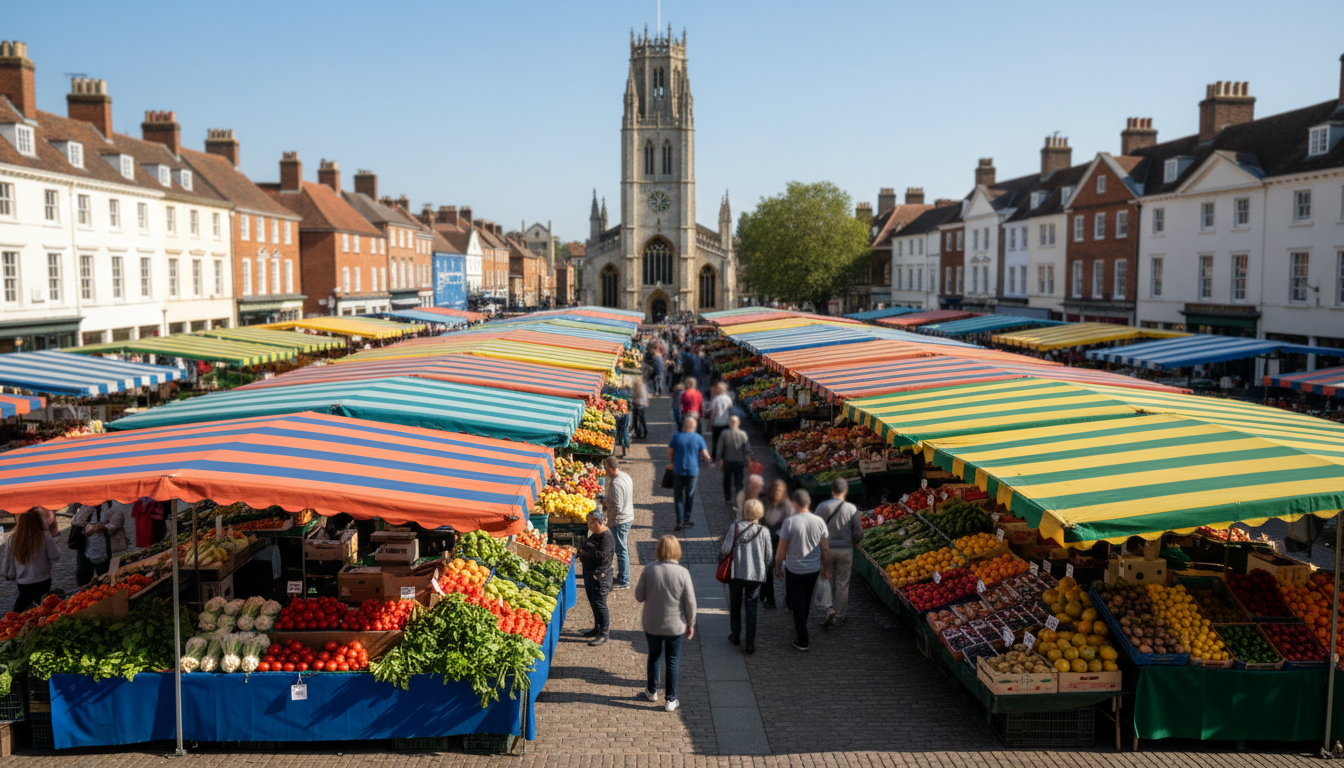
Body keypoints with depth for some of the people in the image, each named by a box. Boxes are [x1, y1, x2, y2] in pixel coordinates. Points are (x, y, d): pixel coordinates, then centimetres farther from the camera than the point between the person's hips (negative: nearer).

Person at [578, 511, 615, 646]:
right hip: (590, 573, 10)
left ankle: (603, 635, 1)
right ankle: (597, 628, 34)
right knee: (593, 603, 19)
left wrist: (586, 552, -19)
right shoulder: (595, 534, 10)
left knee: (599, 603, -5)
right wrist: (582, 552, 5)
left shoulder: (607, 537, -20)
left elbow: (602, 555, -30)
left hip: (600, 575, -10)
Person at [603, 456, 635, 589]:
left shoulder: (615, 483, -25)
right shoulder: (626, 476, 5)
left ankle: (624, 582, 9)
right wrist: (607, 501, 12)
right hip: (628, 517, 10)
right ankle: (622, 577, 31)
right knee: (622, 550, 20)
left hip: (620, 521, -10)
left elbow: (617, 507, -26)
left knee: (621, 551, 1)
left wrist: (605, 502, -9)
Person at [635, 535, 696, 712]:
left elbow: (639, 596, -5)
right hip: (675, 625, -1)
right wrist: (690, 624, 3)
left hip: (652, 625, 1)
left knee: (654, 657, 22)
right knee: (673, 661, 14)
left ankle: (652, 691, 39)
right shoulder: (683, 573, -16)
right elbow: (690, 602, -11)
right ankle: (671, 700, 20)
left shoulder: (649, 571, -14)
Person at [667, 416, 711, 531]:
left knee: (678, 496, 6)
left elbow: (670, 452, 0)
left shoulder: (677, 436, -4)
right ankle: (686, 520, 19)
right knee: (690, 496, 15)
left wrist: (672, 462, 17)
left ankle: (680, 521, -1)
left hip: (678, 470, 0)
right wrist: (709, 460, 16)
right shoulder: (698, 438, -5)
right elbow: (705, 455, -6)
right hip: (693, 471, 1)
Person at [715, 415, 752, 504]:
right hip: (739, 461, 0)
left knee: (727, 480, 18)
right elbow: (747, 451, -4)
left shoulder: (724, 434, -9)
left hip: (727, 461, 0)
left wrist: (720, 460, 6)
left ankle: (728, 499, 26)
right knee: (738, 481, 8)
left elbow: (719, 449, -5)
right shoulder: (743, 434, -7)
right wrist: (748, 462, 5)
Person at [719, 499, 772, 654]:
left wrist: (720, 549, 10)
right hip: (756, 575, 0)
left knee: (735, 606, 19)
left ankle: (735, 636, 32)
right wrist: (764, 571, 16)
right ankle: (750, 643, 3)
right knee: (751, 608, 6)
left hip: (736, 573, 0)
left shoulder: (735, 527, -11)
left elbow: (725, 550, -13)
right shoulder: (764, 531, -7)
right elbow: (768, 557, 0)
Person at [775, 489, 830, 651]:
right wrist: (826, 569, 14)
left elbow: (781, 551, -12)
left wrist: (778, 568, 3)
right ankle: (800, 628, 43)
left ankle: (802, 641, 9)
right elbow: (825, 549, 0)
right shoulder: (819, 522, -7)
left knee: (798, 603, 7)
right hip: (813, 569, 4)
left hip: (794, 569, -4)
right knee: (806, 601, 23)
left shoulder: (789, 522, -18)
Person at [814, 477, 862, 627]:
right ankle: (839, 617, 19)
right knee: (842, 584, 11)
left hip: (826, 549, 0)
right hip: (845, 549, 0)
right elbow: (858, 533, -7)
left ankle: (830, 608, -5)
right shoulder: (851, 508, -9)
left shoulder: (822, 507, -9)